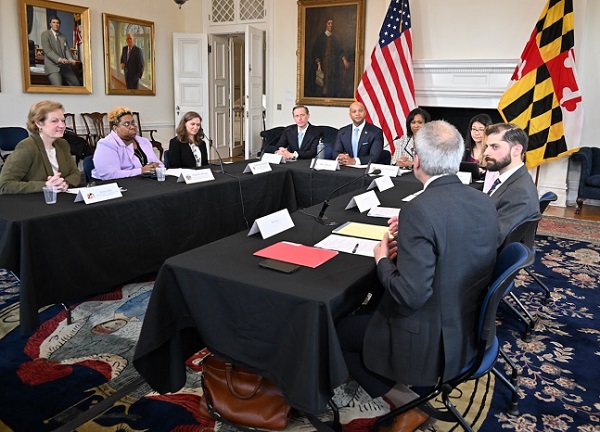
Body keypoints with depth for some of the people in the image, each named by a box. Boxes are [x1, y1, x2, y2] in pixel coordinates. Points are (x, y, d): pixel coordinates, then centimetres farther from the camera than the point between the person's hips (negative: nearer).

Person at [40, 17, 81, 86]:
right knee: (58, 88, -25)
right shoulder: (45, 34, 1)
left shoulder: (63, 37, 19)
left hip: (65, 66, 5)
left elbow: (67, 50, 10)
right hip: (52, 65, -5)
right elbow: (48, 51, -10)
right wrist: (59, 59, -26)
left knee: (77, 84, -8)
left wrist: (70, 59, -13)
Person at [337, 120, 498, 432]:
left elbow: (411, 296, -29)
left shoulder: (419, 210, -27)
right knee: (364, 311, 24)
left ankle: (407, 405, 14)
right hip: (468, 327, 8)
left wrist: (383, 261, -11)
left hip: (430, 339, -8)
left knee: (337, 331, 12)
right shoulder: (484, 203, -3)